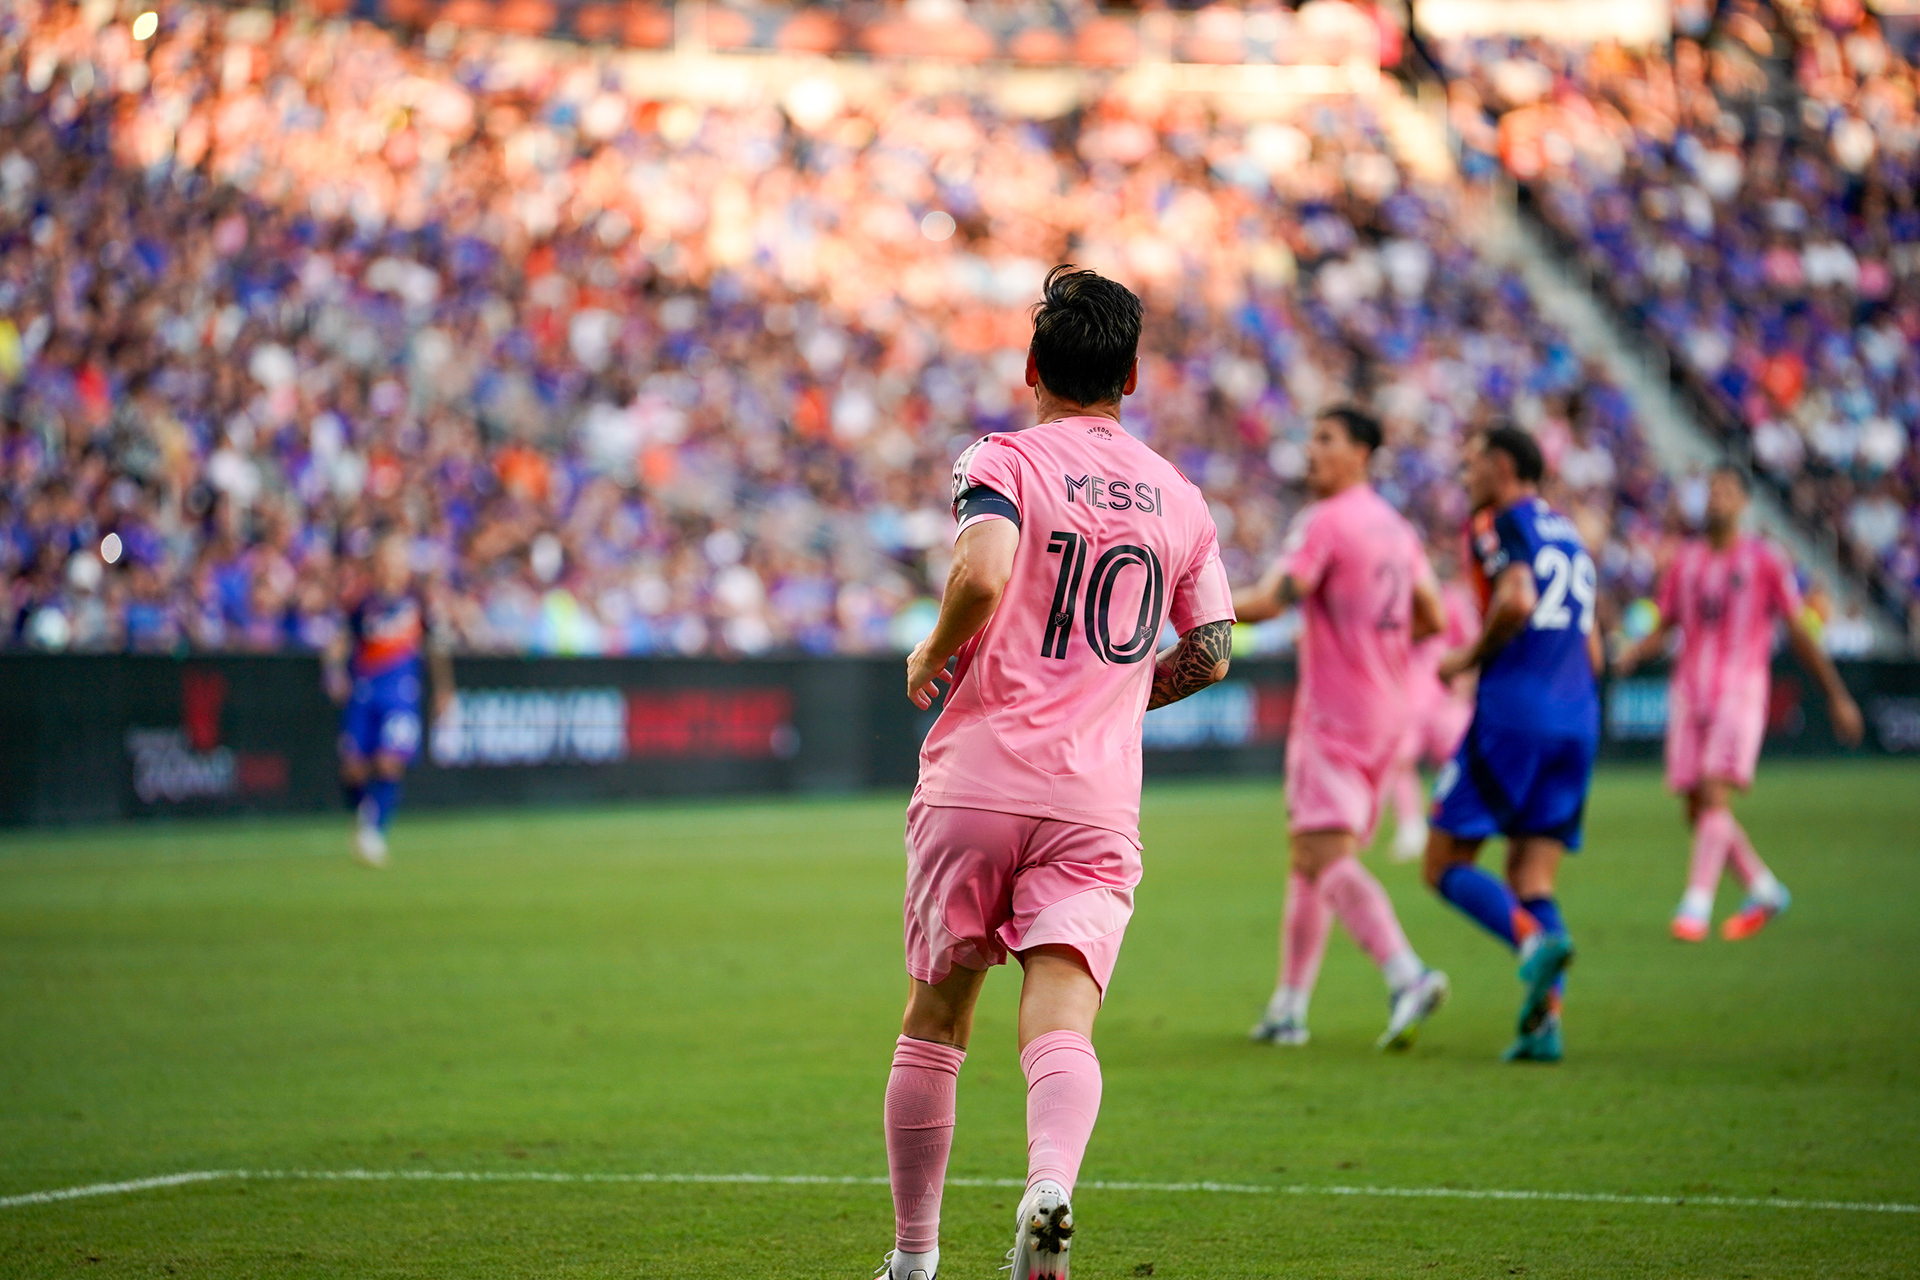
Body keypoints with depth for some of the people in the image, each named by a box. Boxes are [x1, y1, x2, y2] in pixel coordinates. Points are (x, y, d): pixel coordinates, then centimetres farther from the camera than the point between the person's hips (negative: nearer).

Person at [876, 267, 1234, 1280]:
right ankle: (1050, 1187, -40)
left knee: (934, 1025, 12)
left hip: (976, 781, -2)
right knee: (1060, 1026, -10)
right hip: (1097, 799, 2)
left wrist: (934, 655, -1)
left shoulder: (1004, 462, 0)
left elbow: (983, 574, -19)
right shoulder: (1178, 497, 14)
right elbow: (1210, 651, 14)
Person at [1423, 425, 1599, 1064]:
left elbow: (1515, 602, -20)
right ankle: (1545, 1024, -9)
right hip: (1578, 719, 7)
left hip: (1514, 708, -7)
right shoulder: (1570, 536, 23)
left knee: (1447, 865, 0)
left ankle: (1535, 939, -26)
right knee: (1532, 882, 7)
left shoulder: (1502, 523, -2)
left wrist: (1469, 659, -6)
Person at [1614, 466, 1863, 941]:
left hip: (1740, 689, -4)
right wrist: (1635, 653, -5)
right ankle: (1764, 890, 22)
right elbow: (1664, 629, 17)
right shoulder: (1685, 560, 13)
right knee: (1697, 809, 4)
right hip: (1689, 691, 4)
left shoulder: (1764, 561, 3)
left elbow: (1799, 633, 7)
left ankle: (1696, 907, -20)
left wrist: (1837, 695, 7)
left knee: (1714, 794, -18)